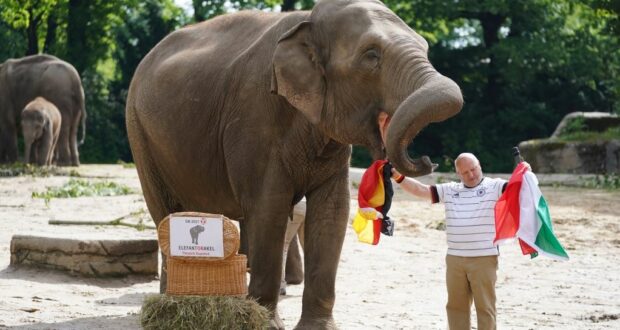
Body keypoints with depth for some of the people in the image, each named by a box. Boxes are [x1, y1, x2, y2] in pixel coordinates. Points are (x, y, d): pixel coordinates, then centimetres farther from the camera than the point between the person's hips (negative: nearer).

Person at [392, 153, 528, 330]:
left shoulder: (494, 186, 0)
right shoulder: (450, 190, 13)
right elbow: (420, 190, 13)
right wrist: (398, 177, 4)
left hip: (484, 259, -5)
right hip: (454, 259, 5)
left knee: (485, 306, 0)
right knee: (456, 306, 12)